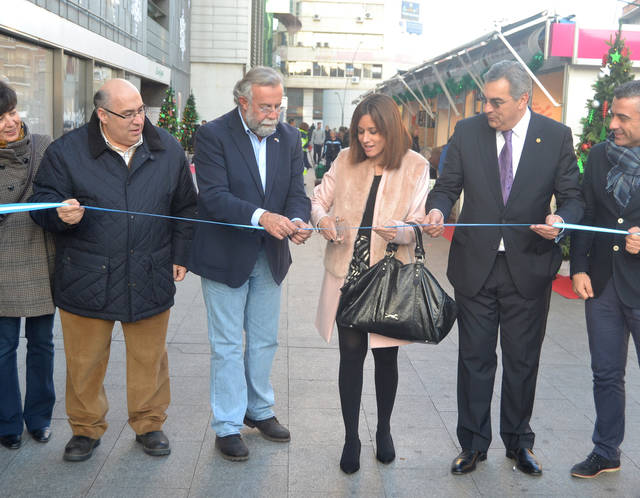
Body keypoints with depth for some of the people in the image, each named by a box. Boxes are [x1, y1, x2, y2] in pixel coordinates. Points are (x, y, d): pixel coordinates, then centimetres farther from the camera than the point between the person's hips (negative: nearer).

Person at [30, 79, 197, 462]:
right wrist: (62, 213, -24)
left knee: (150, 358, 12)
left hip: (149, 280, 2)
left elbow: (185, 208, 12)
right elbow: (43, 202, -1)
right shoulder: (67, 152, -5)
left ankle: (149, 424, 32)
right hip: (87, 281, -1)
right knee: (85, 362, 9)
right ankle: (86, 428, 30)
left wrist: (180, 255, 9)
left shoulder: (168, 150, 3)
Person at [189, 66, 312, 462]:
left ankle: (259, 409, 37)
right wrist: (260, 216, -37)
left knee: (265, 341, 18)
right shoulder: (214, 135, -13)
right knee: (227, 346, 6)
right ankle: (227, 426, 19)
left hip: (270, 257, 5)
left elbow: (297, 192, 0)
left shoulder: (289, 138, 3)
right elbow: (213, 196, -23)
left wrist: (297, 220, -23)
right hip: (226, 257, -5)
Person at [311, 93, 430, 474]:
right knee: (351, 353, 3)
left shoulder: (416, 167, -4)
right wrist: (322, 219, -13)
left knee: (386, 356, 12)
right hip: (347, 275, 1)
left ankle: (384, 430, 34)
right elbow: (319, 199, 9)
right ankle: (351, 438, 19)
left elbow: (418, 225, -5)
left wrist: (400, 232, -28)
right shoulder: (346, 160, 2)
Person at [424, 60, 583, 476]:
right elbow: (448, 185, 3)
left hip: (529, 267, 0)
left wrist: (562, 219, -22)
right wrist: (439, 209, -18)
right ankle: (473, 443, 25)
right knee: (475, 358, 9)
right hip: (475, 265, 1)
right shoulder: (468, 131, 0)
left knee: (522, 360, 13)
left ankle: (519, 442, 32)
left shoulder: (556, 136, -3)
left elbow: (573, 196, -1)